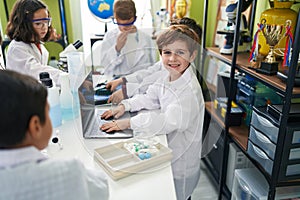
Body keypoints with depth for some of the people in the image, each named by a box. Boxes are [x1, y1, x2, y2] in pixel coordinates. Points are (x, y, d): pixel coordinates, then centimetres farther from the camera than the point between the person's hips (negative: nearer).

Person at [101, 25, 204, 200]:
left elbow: (169, 121, -35)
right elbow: (149, 98, 9)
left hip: (181, 161, -7)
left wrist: (128, 123, -34)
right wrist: (124, 106, -7)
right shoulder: (167, 79, 0)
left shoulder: (190, 89, -27)